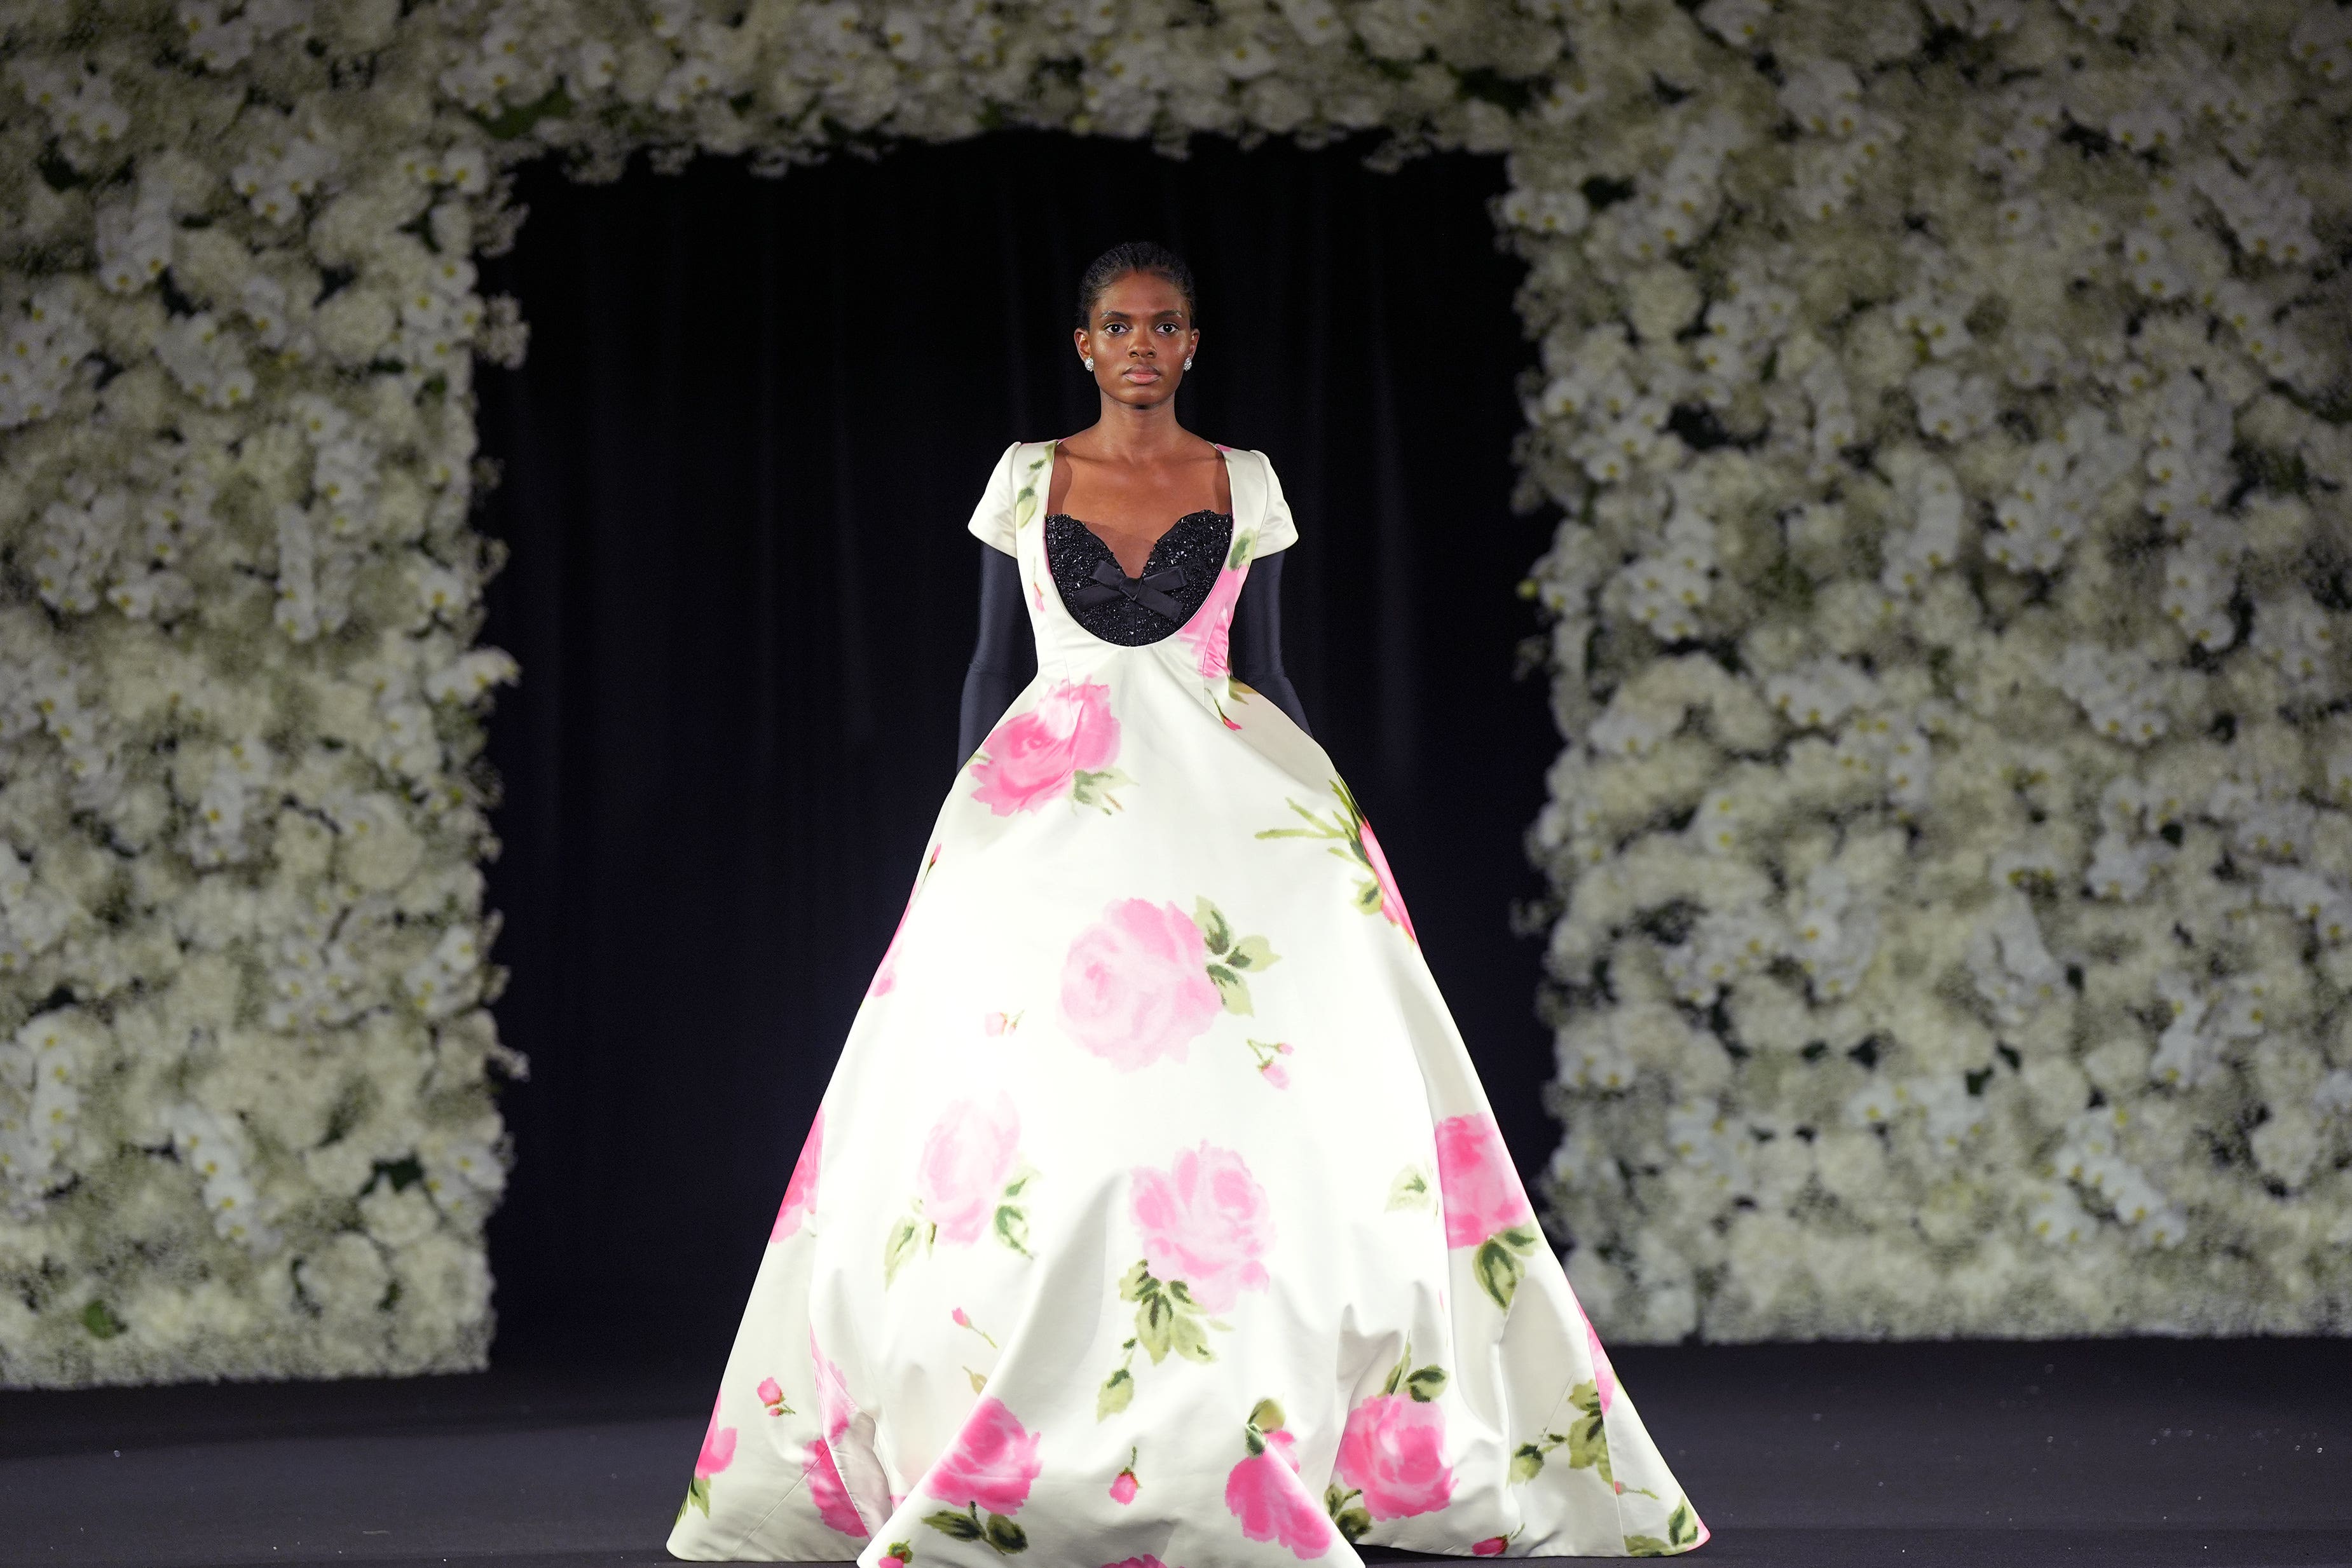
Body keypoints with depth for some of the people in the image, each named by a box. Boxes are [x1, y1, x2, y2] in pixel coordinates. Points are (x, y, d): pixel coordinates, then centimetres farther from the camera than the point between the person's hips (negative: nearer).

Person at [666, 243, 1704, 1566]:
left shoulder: (1243, 486, 10)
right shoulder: (1029, 478, 10)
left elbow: (1264, 667, 14)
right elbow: (991, 661, 13)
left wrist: (1330, 806, 5)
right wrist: (972, 815, 7)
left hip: (1219, 802, 0)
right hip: (1049, 812, 0)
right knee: (1027, 1100, -10)